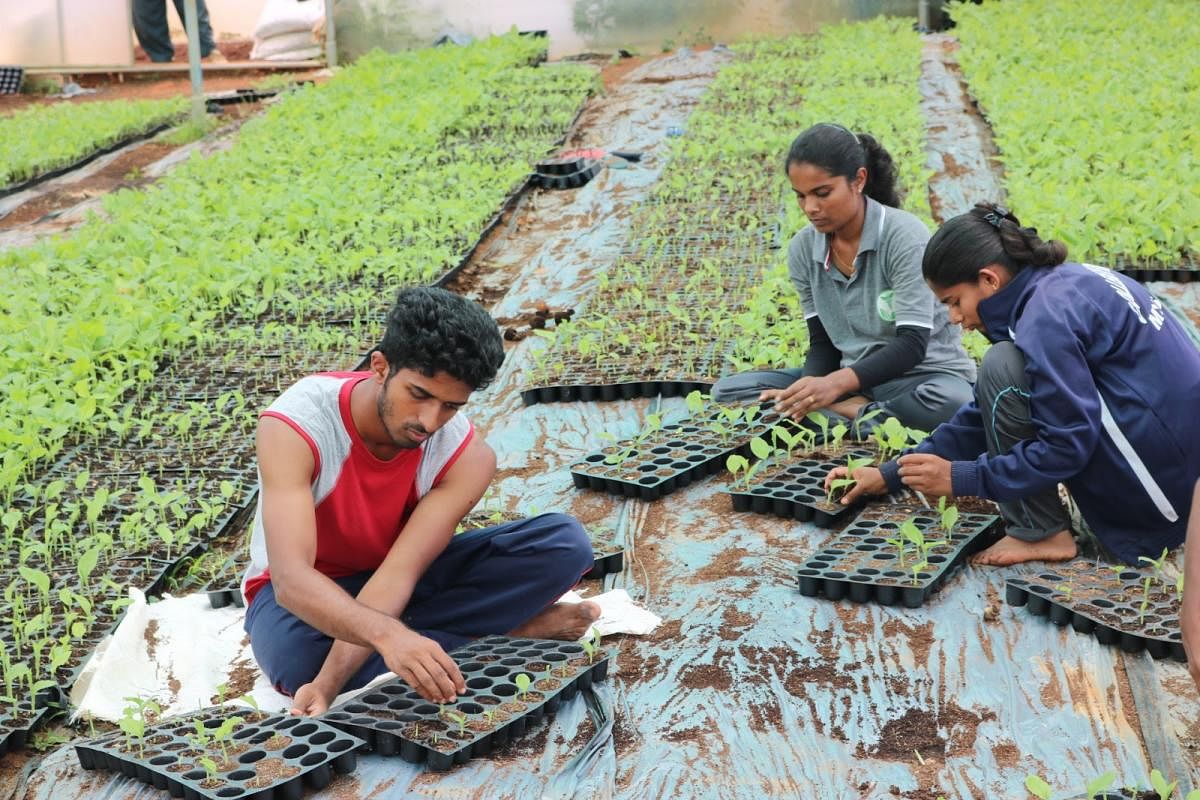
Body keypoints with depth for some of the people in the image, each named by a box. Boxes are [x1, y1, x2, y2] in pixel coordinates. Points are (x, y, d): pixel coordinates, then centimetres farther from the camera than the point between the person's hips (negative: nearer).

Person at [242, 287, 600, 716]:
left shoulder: (467, 457, -23)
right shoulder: (295, 424, -30)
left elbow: (397, 574, -30)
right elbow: (291, 577, -41)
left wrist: (329, 684, -45)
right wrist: (386, 634, -60)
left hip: (405, 583, 2)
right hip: (303, 594, -1)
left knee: (564, 543, -19)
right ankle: (502, 628, -25)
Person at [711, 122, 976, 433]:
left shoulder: (904, 237, -18)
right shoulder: (803, 250, -2)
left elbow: (912, 344, -23)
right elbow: (822, 341, 3)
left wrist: (838, 382, -38)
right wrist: (808, 390, -20)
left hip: (923, 374, -4)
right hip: (853, 379, 5)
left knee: (949, 402, -41)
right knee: (727, 390, -11)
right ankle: (860, 415, -18)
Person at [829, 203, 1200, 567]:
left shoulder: (1047, 316, -19)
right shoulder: (1057, 285, 11)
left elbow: (1067, 445, -21)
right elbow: (985, 412, 15)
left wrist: (960, 478, -12)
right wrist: (891, 474, 15)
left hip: (1163, 474, -10)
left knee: (1002, 369, -12)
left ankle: (1042, 534, -5)